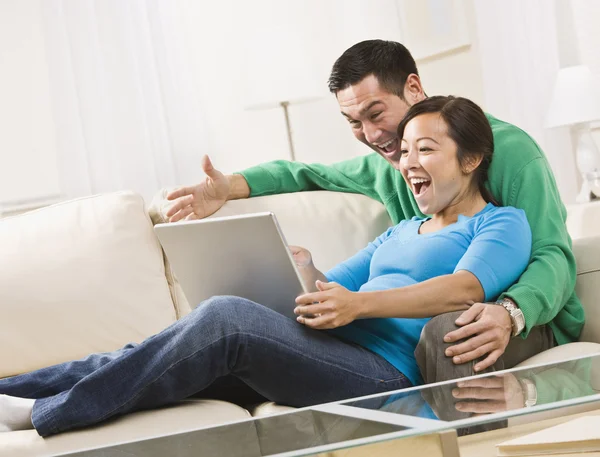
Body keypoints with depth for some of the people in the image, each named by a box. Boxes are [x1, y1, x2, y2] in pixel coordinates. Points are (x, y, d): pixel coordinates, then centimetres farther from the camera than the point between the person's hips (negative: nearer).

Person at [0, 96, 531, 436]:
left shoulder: (503, 223, 8)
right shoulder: (402, 231, 31)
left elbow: (467, 288, -13)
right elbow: (329, 288, 24)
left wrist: (359, 303, -26)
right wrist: (305, 273, 0)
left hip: (387, 372, -8)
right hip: (328, 353, 8)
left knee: (225, 316, -27)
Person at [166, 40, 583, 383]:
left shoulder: (507, 149, -12)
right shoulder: (386, 168, 9)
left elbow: (554, 256, -20)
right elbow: (307, 174, 25)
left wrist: (509, 313, -42)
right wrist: (230, 187, 6)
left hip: (532, 319, -6)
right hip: (436, 317, 6)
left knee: (449, 330, -39)